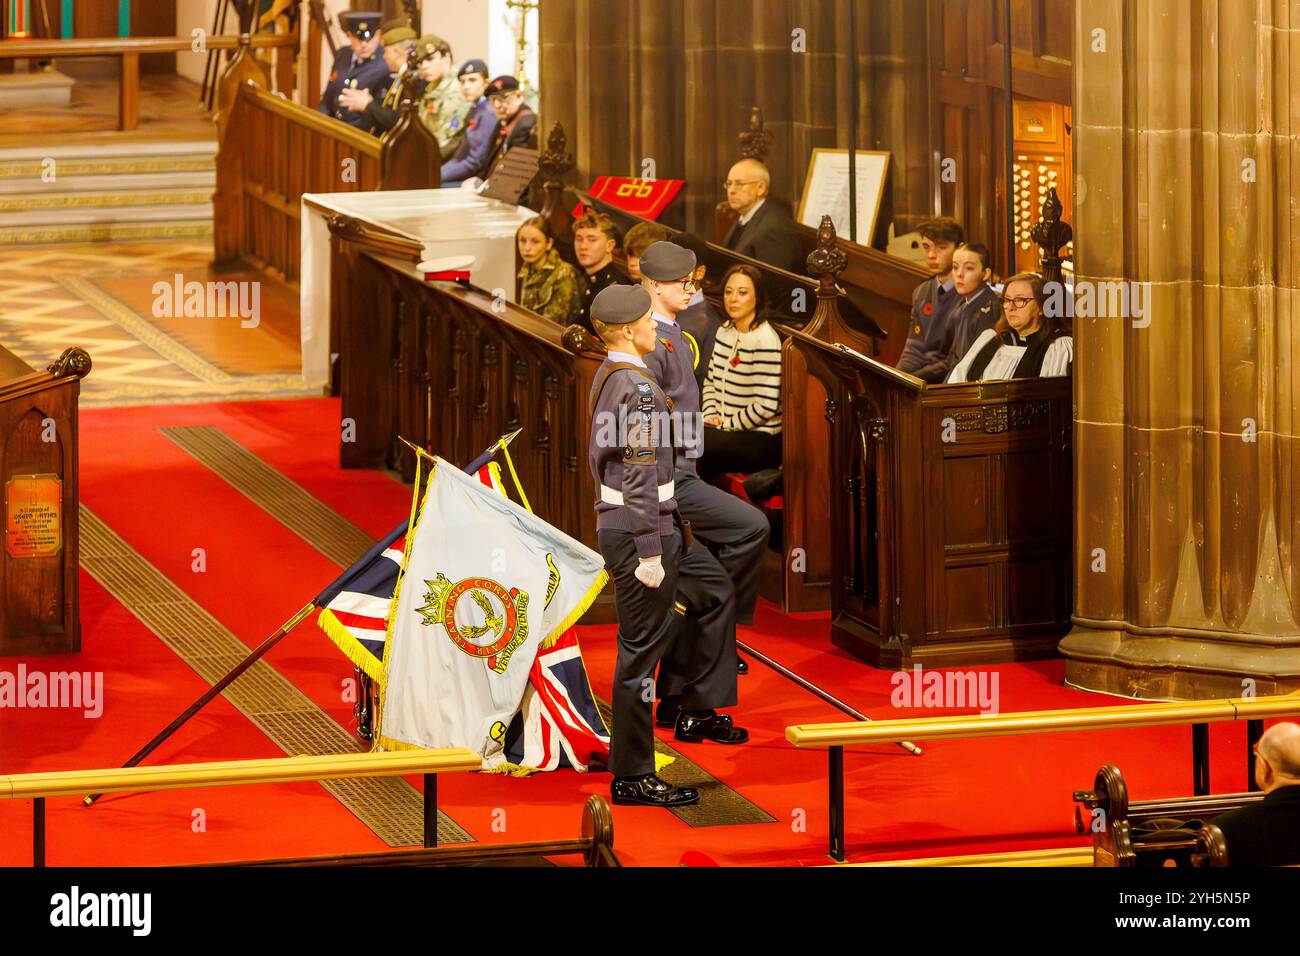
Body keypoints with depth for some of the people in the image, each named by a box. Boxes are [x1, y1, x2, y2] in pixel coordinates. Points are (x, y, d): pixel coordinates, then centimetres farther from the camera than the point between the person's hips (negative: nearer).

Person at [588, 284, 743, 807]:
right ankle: (631, 778, 4)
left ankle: (698, 711, 29)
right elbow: (640, 476, -23)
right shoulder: (638, 389, -21)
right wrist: (649, 553, -22)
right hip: (641, 529, -10)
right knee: (642, 647, -2)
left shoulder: (608, 376, 9)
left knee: (716, 594, 25)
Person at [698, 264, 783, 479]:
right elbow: (711, 381, 18)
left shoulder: (765, 340, -16)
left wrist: (727, 424, -12)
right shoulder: (725, 331, 10)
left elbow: (766, 405, -20)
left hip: (761, 439, -7)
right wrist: (710, 415, 0)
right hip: (725, 429, 7)